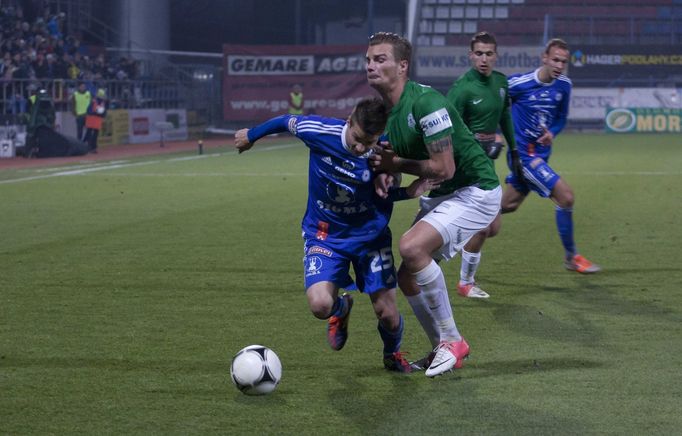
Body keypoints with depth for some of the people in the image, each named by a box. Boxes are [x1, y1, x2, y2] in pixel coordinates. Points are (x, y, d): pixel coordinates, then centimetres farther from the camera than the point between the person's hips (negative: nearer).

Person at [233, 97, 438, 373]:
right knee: (320, 305, -23)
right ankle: (341, 308, 18)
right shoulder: (319, 131, -21)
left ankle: (393, 355, 35)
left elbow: (382, 195, -3)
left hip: (370, 235, 0)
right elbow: (286, 122, 0)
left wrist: (409, 192, -24)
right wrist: (251, 135, 18)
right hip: (325, 234, 0)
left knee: (387, 314, -3)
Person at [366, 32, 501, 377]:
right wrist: (380, 175, -6)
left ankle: (451, 341, -12)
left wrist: (396, 164, -13)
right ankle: (443, 349, 22)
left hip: (475, 190, -9)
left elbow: (444, 168, -26)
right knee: (408, 277, 3)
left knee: (411, 247, -27)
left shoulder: (425, 103, -24)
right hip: (439, 196, 9)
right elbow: (391, 160, 18)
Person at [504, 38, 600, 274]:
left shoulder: (564, 85, 1)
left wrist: (552, 132, -7)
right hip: (523, 154, -7)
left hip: (540, 154, 7)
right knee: (565, 196, -15)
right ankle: (571, 257, -3)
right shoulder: (518, 84, -17)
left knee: (507, 205, 17)